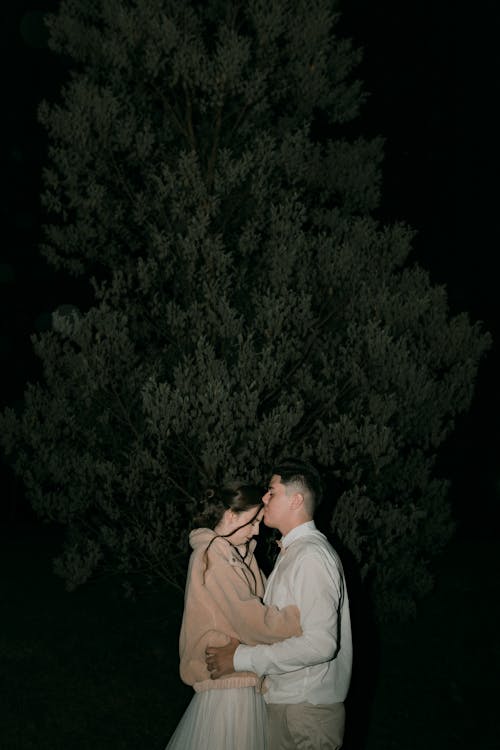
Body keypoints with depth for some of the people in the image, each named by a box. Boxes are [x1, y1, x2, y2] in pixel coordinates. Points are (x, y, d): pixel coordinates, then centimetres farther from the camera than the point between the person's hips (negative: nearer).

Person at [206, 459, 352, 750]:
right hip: (283, 701, 9)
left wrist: (241, 658, -20)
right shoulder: (292, 551, 13)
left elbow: (320, 643, -25)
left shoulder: (312, 556, -18)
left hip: (307, 709, -9)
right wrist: (242, 640, 3)